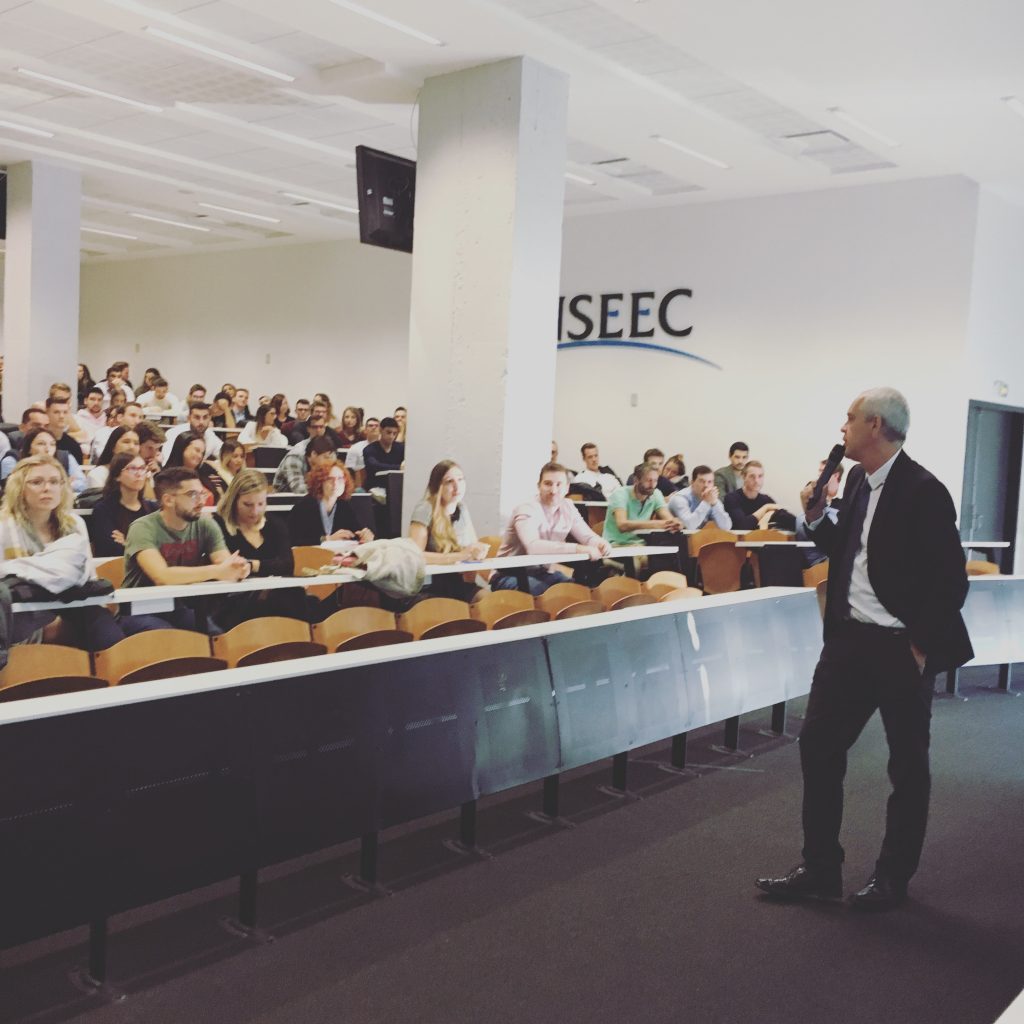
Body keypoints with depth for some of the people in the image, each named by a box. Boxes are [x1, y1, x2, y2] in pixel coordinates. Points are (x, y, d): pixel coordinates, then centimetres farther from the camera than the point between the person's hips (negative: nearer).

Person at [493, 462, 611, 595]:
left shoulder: (568, 508, 1)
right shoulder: (527, 510, -21)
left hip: (544, 573, 7)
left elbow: (588, 536, 4)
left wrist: (600, 543, -22)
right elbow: (533, 546, -37)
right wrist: (578, 549, -44)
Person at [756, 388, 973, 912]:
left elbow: (951, 580, -15)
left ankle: (893, 876, 25)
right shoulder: (858, 481, 7)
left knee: (907, 764, 10)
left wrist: (921, 646, -13)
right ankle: (820, 869, 19)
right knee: (818, 744, 7)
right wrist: (816, 515, 1)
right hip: (850, 637, 7)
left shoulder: (923, 491, -16)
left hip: (902, 648, -7)